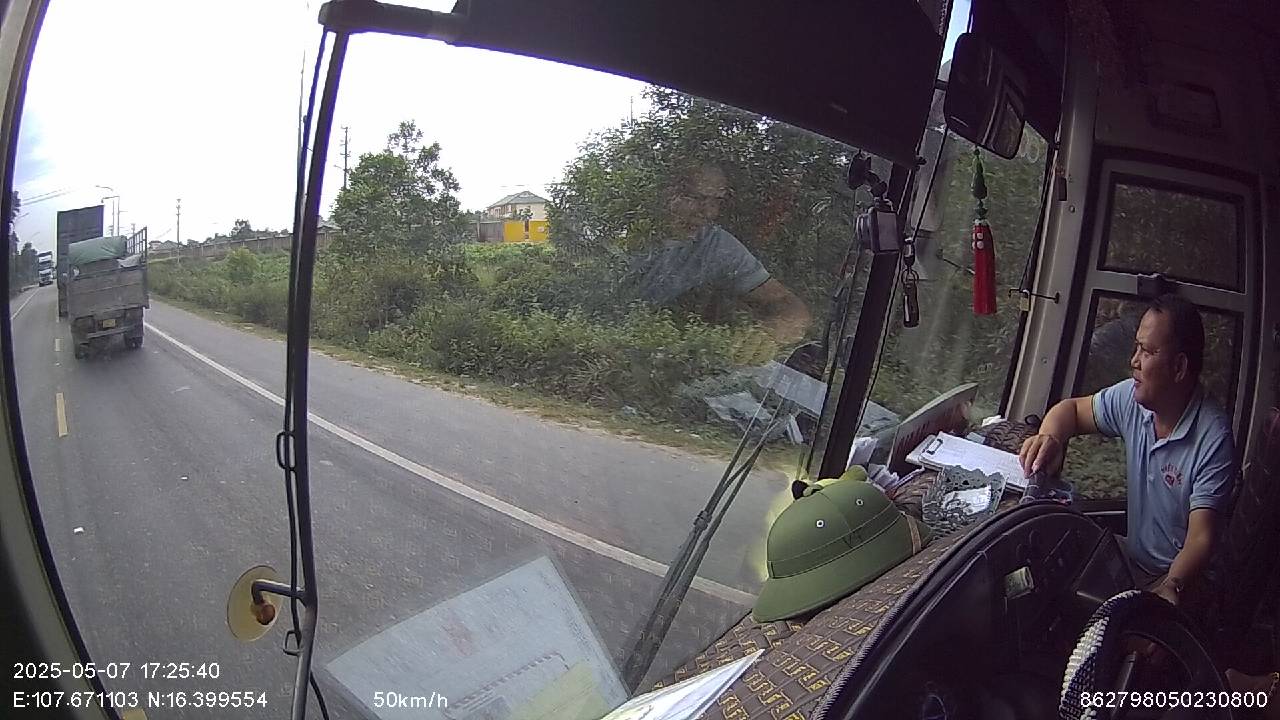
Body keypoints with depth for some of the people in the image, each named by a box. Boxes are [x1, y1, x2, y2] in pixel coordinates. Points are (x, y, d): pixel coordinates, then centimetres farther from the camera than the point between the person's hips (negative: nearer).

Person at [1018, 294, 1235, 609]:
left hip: (1174, 577, -5)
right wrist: (1050, 437, -13)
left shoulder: (1214, 439, -19)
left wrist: (1171, 588, -44)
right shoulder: (1132, 397, -3)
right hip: (1130, 557, 5)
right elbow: (1071, 409, 12)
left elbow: (1201, 539, -24)